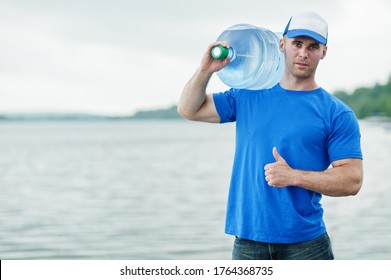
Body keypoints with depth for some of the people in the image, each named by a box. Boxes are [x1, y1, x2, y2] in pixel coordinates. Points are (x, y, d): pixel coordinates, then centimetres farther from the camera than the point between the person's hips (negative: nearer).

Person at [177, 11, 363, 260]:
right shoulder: (248, 96, 10)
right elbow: (189, 109, 14)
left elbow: (353, 181, -8)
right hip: (248, 241, 3)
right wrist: (206, 70, -3)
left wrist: (294, 177, -17)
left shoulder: (337, 113, -2)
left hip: (306, 243, -3)